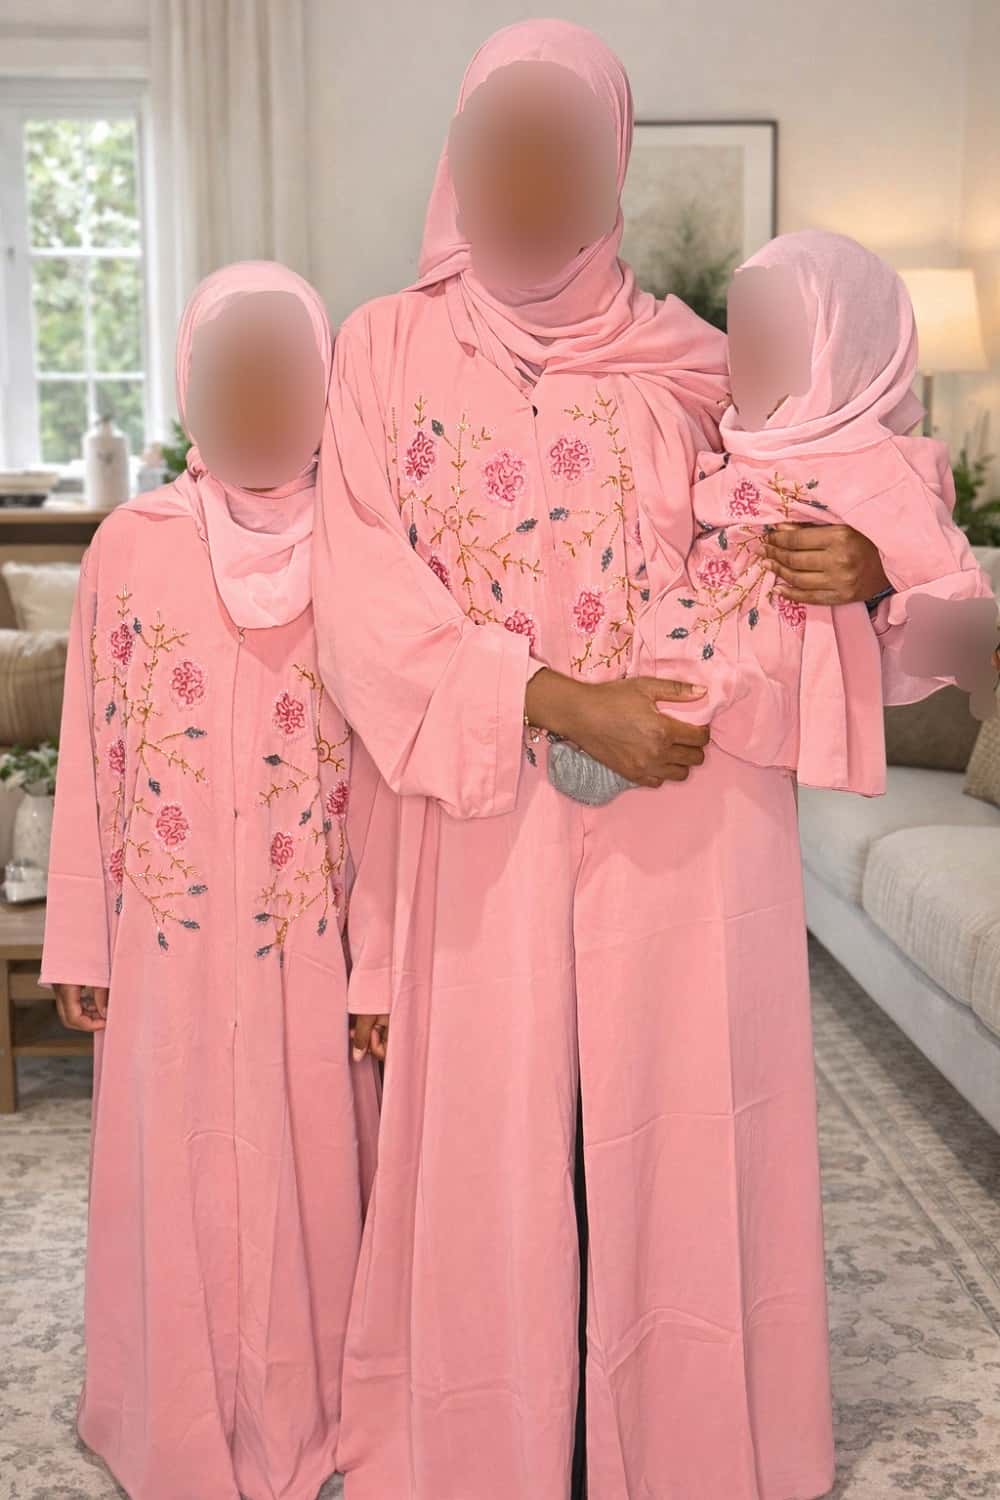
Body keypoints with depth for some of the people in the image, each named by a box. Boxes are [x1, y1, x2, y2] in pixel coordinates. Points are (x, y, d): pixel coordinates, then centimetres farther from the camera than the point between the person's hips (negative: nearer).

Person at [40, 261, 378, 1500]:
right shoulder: (128, 547, 1)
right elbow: (92, 755, 3)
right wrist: (82, 939, 3)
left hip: (322, 930, 0)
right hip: (174, 929, 1)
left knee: (315, 1161, 10)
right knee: (179, 1168, 10)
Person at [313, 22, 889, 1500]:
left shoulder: (683, 358, 8)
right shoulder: (388, 347, 6)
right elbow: (368, 597, -5)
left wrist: (866, 564, -8)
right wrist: (564, 704, -17)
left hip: (683, 803, 1)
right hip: (482, 811, 0)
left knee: (675, 1131, 5)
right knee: (486, 1148, 5)